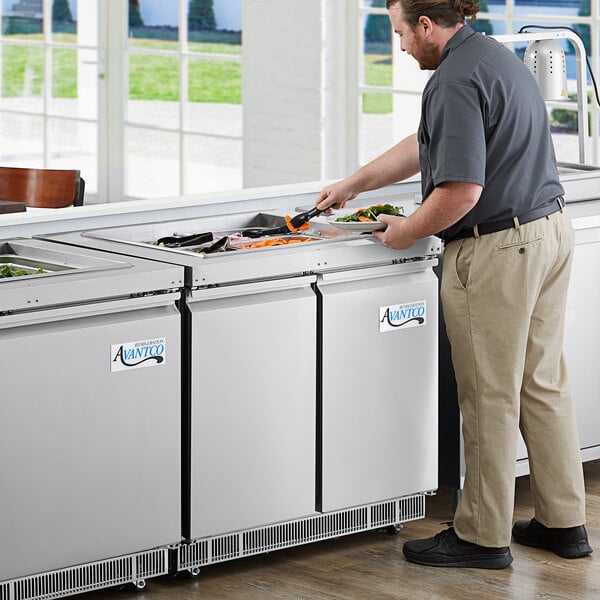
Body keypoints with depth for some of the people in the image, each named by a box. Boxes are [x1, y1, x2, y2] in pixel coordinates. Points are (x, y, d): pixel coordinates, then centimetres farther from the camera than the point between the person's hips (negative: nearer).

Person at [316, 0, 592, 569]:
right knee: (543, 384, 14)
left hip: (497, 250, -10)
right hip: (550, 229, 10)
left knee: (490, 397, 0)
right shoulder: (492, 56, 15)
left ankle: (483, 536, 8)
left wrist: (407, 231, -9)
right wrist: (352, 184, 28)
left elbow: (462, 189, -25)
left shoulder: (456, 80, -18)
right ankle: (563, 522, 20)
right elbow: (422, 145, 24)